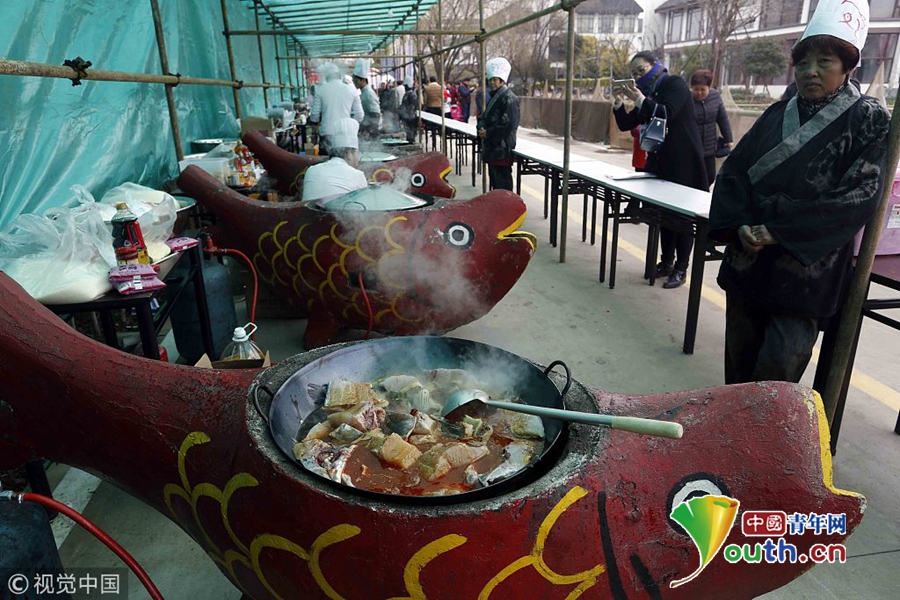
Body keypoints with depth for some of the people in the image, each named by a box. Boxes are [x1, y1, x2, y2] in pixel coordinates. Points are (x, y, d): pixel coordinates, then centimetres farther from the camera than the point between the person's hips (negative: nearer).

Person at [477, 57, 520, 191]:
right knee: (494, 179, 17)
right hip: (492, 147, 10)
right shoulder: (494, 97, 18)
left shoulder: (509, 98, -13)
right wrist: (481, 127, -1)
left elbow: (509, 124, -22)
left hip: (502, 148, -10)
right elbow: (484, 116, 23)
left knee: (502, 182, -8)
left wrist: (488, 133, -15)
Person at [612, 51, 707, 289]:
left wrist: (639, 99, -23)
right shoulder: (648, 93, 11)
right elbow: (625, 125, 9)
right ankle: (667, 261, 21)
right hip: (660, 161, 7)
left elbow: (667, 114, -23)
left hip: (683, 161, -7)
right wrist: (619, 101, -5)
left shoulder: (675, 84, -8)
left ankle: (681, 268, 4)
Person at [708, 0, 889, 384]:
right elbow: (734, 170, 8)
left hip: (807, 269, -4)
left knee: (779, 366, -8)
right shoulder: (778, 114, 11)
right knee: (739, 360, 12)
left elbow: (859, 197, -11)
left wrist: (779, 233, -17)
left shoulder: (869, 120, -2)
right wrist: (739, 225, -10)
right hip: (747, 261, 5)